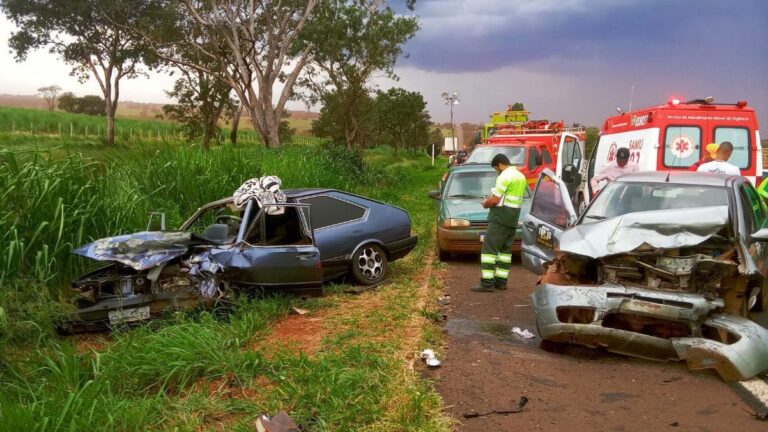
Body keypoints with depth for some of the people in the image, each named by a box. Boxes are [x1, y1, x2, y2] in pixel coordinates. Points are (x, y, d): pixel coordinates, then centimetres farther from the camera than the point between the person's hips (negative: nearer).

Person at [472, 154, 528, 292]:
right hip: (513, 219, 10)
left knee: (489, 248, -8)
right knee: (505, 249, 13)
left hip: (500, 218, -10)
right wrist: (491, 199, 16)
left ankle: (487, 282, -11)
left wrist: (485, 204, 3)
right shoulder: (521, 176, 16)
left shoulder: (504, 177, -14)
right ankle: (501, 281, 16)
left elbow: (495, 200, -17)